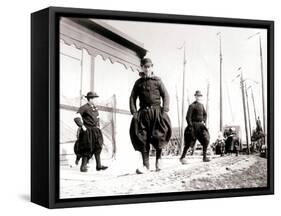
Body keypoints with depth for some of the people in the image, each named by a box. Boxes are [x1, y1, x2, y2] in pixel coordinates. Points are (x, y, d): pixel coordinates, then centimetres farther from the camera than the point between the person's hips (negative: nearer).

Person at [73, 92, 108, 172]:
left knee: (97, 147, 2)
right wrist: (82, 126, -20)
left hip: (95, 130, 7)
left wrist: (98, 126, 17)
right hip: (87, 131, -7)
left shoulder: (95, 108, 14)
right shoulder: (84, 108, -9)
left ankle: (99, 166, 3)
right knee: (87, 148, -4)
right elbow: (76, 118, -17)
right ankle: (83, 166, 7)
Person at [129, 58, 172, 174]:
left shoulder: (157, 80, 10)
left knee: (159, 134, -18)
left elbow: (165, 95, 5)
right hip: (143, 112, 2)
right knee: (142, 137, -6)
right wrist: (134, 112, -3)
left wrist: (164, 110, -8)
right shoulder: (138, 82, 14)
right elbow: (132, 97, 11)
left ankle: (158, 158, 6)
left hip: (156, 110, -2)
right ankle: (145, 165, 0)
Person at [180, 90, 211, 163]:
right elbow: (188, 117, -15)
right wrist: (190, 126, -19)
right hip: (194, 125, -7)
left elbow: (205, 114, 25)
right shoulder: (192, 106, -11)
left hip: (200, 125, 7)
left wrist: (204, 121, 9)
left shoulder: (201, 105, 12)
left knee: (206, 139, -6)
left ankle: (205, 157, 2)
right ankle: (182, 158, 6)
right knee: (189, 143, -4)